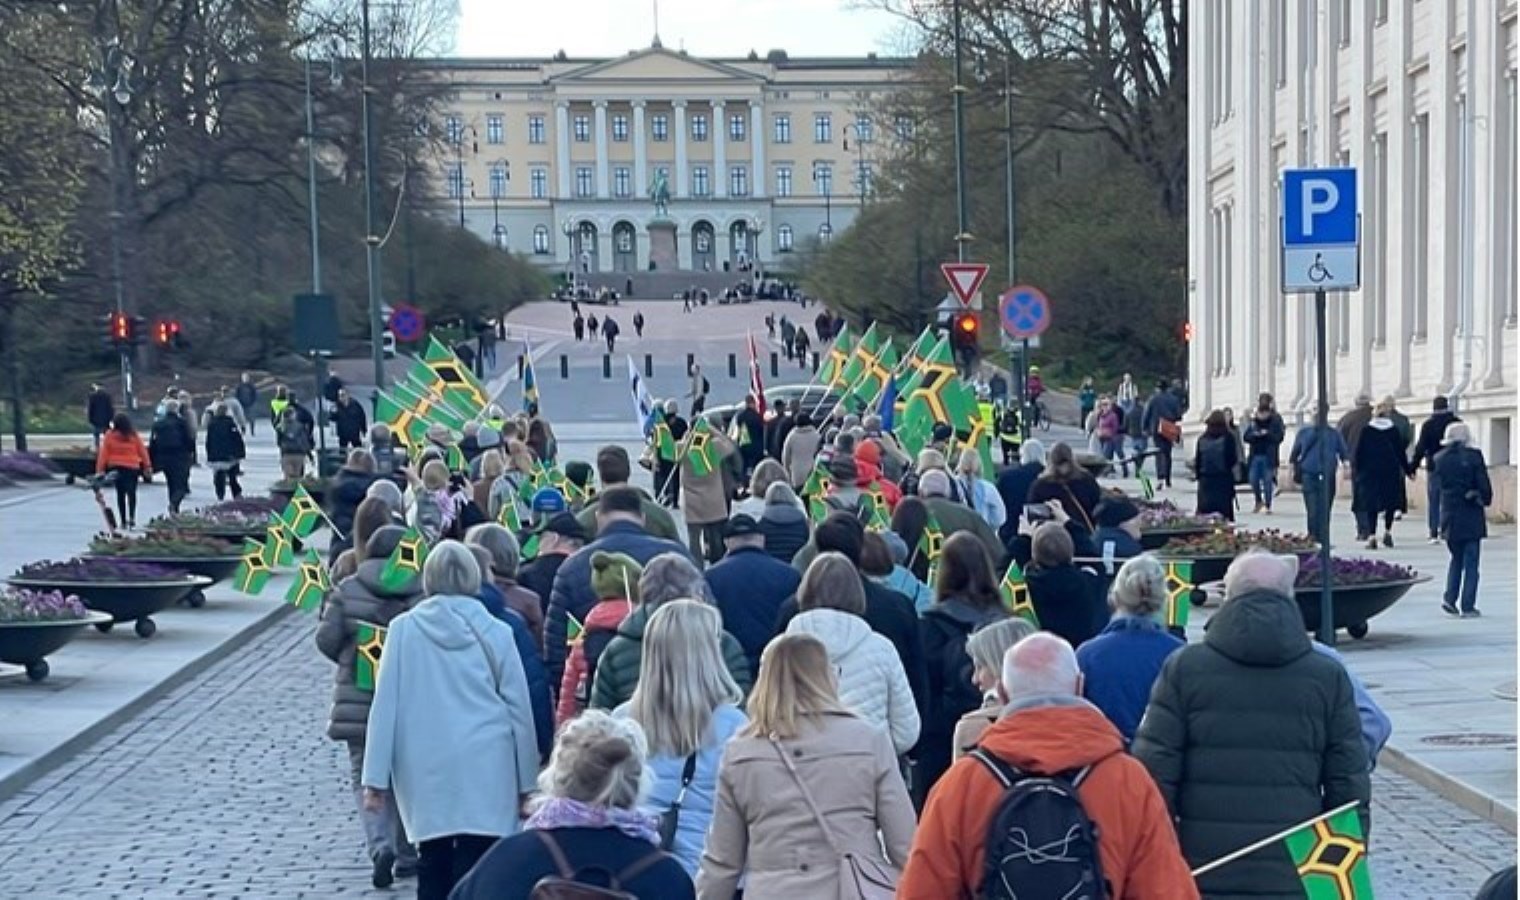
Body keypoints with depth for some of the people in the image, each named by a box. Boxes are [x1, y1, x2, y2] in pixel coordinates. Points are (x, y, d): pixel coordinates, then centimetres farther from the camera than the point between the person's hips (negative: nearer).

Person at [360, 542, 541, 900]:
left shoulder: (404, 629, 1)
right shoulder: (494, 632, 1)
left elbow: (386, 705, 0)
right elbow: (519, 707, 4)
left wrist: (376, 777, 3)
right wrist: (525, 780, 12)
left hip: (424, 772, 1)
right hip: (485, 770, -1)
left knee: (433, 864, 9)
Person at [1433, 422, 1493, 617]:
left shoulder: (1439, 459, 0)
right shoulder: (1473, 456, -10)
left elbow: (1440, 484, 3)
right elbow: (1484, 484, -7)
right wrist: (1485, 500, 11)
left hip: (1449, 515, 3)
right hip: (1471, 517, -3)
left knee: (1456, 558, 19)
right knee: (1471, 562, 4)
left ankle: (1450, 598, 6)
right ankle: (1467, 606, 2)